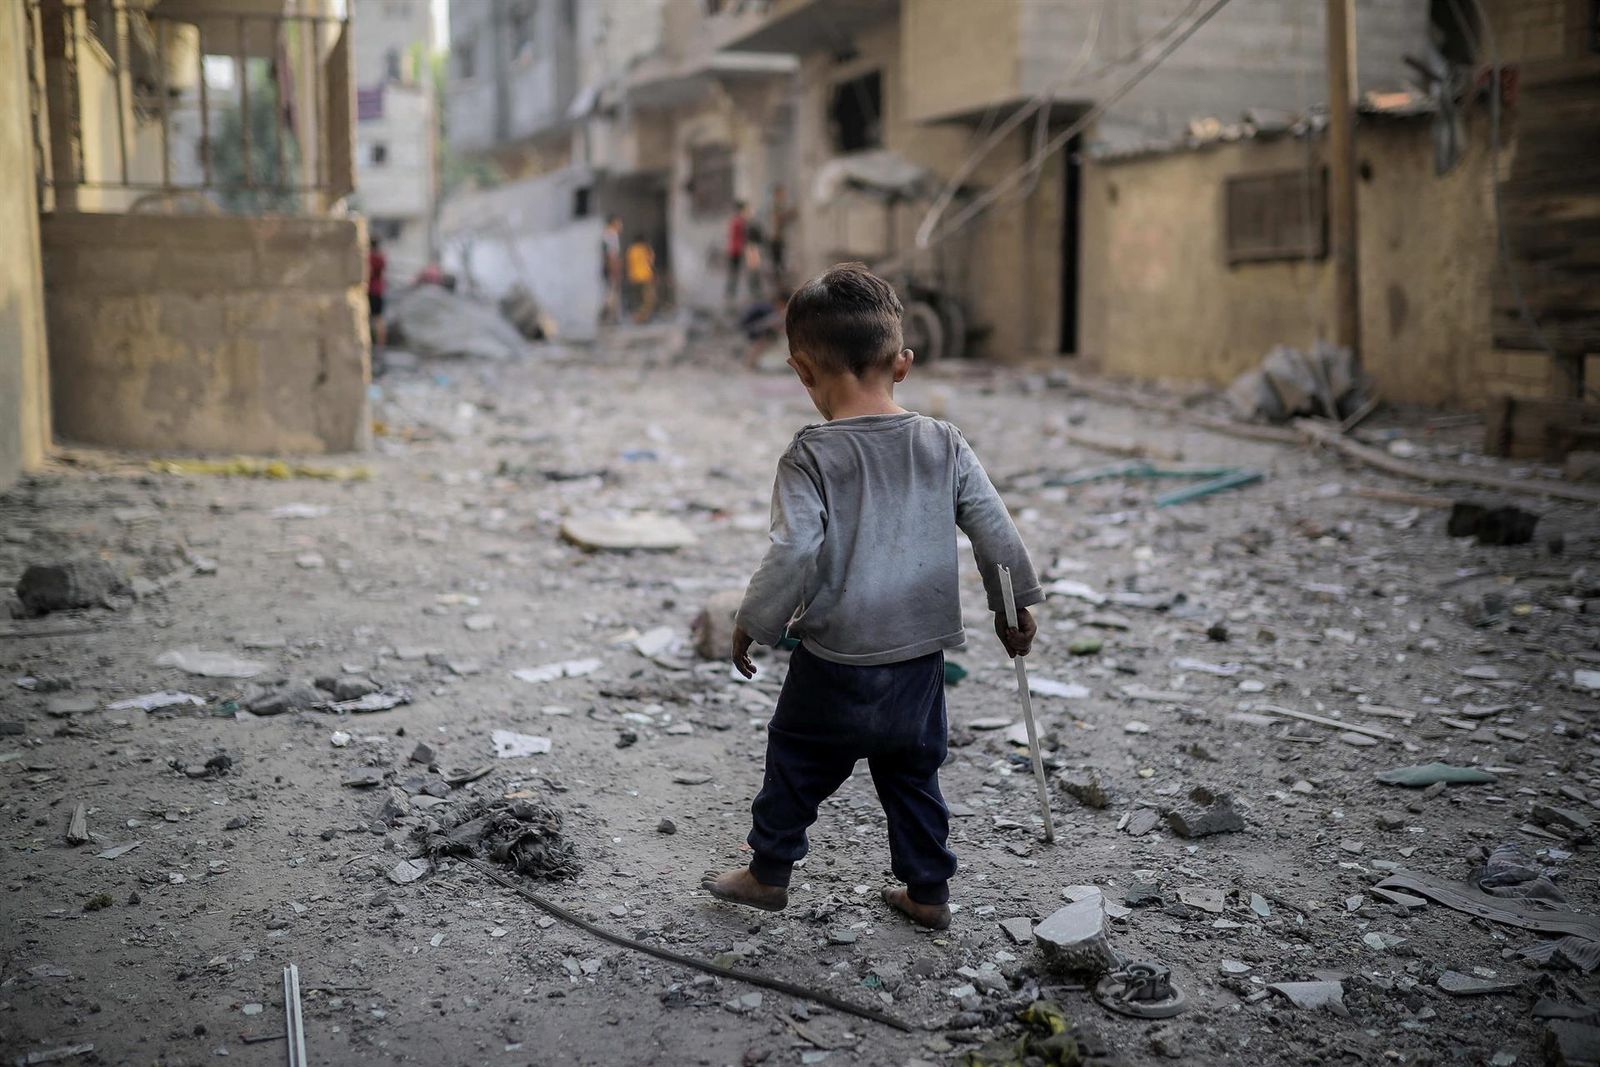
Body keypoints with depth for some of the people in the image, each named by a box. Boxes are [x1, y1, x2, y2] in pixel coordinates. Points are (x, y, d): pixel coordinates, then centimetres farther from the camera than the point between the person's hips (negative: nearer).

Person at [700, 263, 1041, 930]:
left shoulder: (811, 457, -16)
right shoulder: (944, 445, -4)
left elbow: (793, 555, -21)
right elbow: (996, 531, -1)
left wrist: (754, 623, -6)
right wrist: (1013, 606, 13)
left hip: (836, 658, -3)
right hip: (921, 655, 4)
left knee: (796, 762, 17)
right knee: (912, 773, 20)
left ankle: (768, 872, 31)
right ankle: (927, 891, 29)